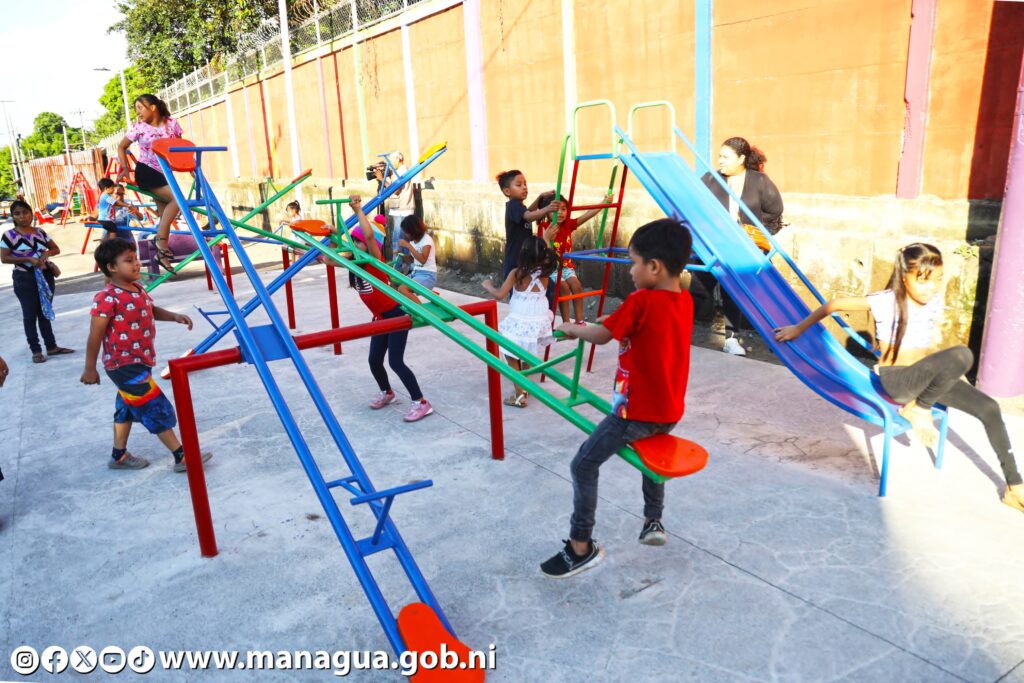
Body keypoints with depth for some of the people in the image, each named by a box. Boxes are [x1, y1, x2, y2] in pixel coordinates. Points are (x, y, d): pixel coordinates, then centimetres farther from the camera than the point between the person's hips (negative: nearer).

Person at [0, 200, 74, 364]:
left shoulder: (40, 232, 6)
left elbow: (56, 249, 13)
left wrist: (47, 253, -8)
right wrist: (28, 259, -18)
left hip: (46, 276, 4)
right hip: (25, 278, -4)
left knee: (45, 312, 13)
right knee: (30, 314, 1)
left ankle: (51, 347, 19)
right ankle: (36, 351, 6)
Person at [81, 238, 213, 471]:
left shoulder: (138, 290, 4)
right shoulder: (107, 298, -22)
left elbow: (151, 311, 24)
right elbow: (95, 336, -18)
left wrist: (174, 316, 7)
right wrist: (90, 369, -12)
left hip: (139, 361, 9)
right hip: (124, 365, -9)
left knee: (127, 408, 20)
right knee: (155, 408, -6)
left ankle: (119, 456, 36)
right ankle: (182, 457, 0)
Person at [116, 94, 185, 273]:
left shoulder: (171, 123, 0)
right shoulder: (138, 127, -4)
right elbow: (121, 147, 6)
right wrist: (125, 169, -4)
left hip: (164, 174, 4)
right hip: (146, 172, -4)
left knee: (165, 215, 4)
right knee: (177, 198, -25)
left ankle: (162, 253, 12)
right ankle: (161, 238, -21)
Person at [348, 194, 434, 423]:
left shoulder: (374, 261, -19)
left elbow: (369, 235, -36)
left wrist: (358, 210, -34)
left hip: (397, 315, -8)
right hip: (380, 317, 8)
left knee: (395, 361, -13)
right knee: (374, 360, 10)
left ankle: (421, 403, -7)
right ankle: (387, 393, 36)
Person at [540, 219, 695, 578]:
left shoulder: (641, 301, -20)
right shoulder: (685, 300, 2)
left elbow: (601, 335, -12)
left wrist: (573, 329, 8)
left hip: (636, 411, -8)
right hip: (670, 411, 8)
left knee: (584, 466, 2)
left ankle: (582, 547, 9)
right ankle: (653, 521, 39)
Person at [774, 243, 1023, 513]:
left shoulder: (935, 303, 3)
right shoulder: (886, 301, -16)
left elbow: (931, 348, 16)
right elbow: (835, 304, -9)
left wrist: (954, 375, 11)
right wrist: (799, 328, -3)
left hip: (927, 377, 7)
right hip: (896, 380, -7)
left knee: (989, 408, -4)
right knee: (963, 354, -32)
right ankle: (919, 410, -12)